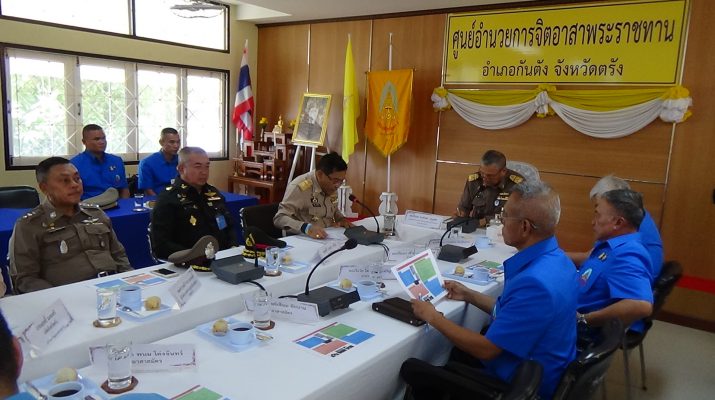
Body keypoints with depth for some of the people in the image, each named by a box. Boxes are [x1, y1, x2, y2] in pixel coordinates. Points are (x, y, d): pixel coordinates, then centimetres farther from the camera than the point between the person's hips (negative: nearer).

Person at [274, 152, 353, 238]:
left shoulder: (331, 185, 3)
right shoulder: (299, 187, -19)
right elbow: (279, 219, -22)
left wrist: (341, 219, 1)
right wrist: (306, 228, -35)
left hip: (329, 238, 5)